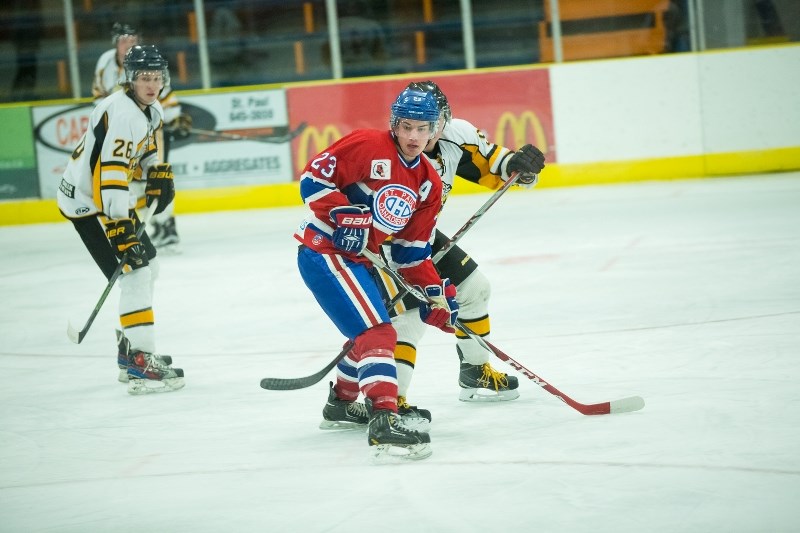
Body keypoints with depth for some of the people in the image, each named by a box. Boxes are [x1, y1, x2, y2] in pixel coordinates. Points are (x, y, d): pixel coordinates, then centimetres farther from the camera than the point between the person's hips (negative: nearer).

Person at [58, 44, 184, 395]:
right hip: (87, 201, -10)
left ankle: (130, 350, 27)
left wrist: (158, 175, 7)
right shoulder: (121, 113, -26)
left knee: (148, 265, 17)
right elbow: (108, 176, -32)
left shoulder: (151, 110, 5)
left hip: (112, 198, 10)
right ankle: (140, 365, -19)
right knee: (134, 272, -17)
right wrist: (120, 231, -36)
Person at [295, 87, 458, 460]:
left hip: (360, 260, 9)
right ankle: (384, 425, -29)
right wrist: (343, 217, -25)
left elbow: (411, 250, 10)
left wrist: (437, 292, 3)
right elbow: (313, 177, -17)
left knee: (367, 331, 26)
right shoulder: (368, 146, -15)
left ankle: (341, 404, 49)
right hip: (323, 252, -9)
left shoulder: (428, 184, 7)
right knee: (377, 333, -20)